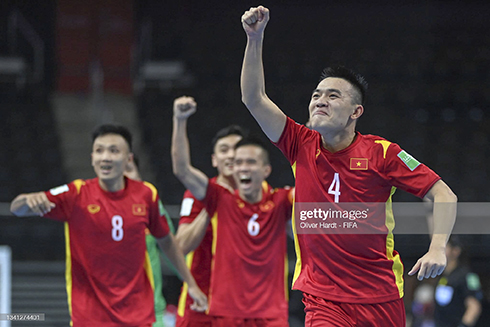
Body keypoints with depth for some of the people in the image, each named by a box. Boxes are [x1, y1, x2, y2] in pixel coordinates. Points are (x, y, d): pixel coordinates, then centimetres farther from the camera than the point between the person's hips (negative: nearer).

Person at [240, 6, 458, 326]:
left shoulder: (381, 152, -5)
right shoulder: (302, 147, 4)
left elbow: (444, 195, -4)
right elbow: (254, 98, -2)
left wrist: (437, 249, -18)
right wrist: (255, 38, -11)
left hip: (381, 297, -1)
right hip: (323, 300, 1)